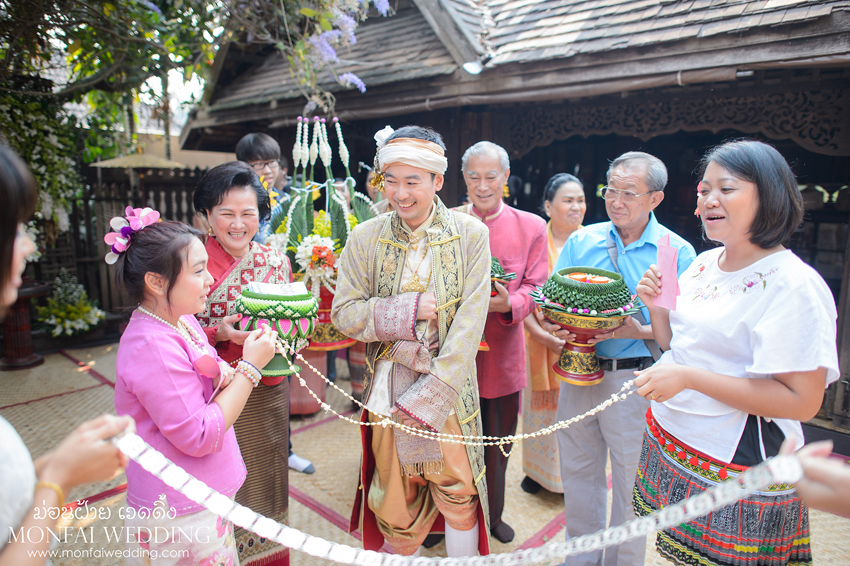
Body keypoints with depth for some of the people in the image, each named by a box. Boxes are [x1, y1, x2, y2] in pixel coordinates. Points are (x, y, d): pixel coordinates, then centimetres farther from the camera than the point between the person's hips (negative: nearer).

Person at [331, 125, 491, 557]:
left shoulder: (470, 234, -7)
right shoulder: (366, 237, -2)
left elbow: (469, 323, -12)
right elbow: (343, 312, -2)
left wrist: (429, 395, -17)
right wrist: (405, 310, -17)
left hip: (450, 388, -1)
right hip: (388, 388, 1)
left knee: (458, 493, 12)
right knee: (395, 493, 16)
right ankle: (401, 554, 41)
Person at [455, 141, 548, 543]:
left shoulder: (531, 228, 3)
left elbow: (536, 287, 1)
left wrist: (509, 303, -20)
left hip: (502, 355, 1)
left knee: (497, 445, 16)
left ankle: (492, 515, 40)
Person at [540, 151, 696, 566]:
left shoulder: (677, 252, -5)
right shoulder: (581, 241, 4)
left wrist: (641, 332, -22)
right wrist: (553, 326, -15)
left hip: (636, 379, -3)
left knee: (630, 481, 10)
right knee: (578, 471, 17)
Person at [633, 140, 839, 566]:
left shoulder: (794, 285, -19)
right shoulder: (704, 263, 4)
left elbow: (803, 401, -23)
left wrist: (689, 377, -26)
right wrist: (657, 306, -5)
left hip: (735, 468, -7)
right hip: (672, 446, 7)